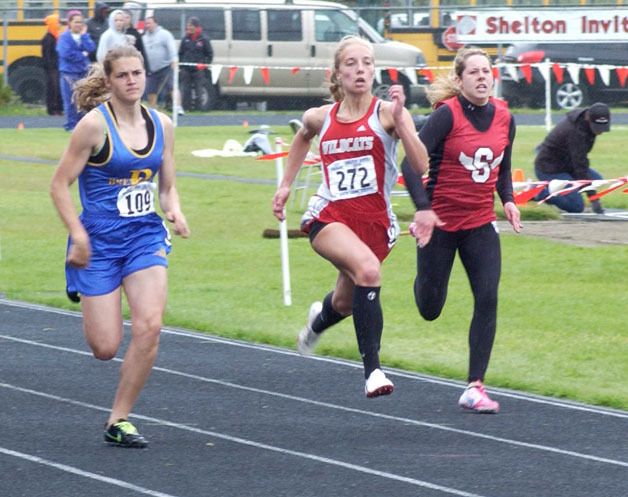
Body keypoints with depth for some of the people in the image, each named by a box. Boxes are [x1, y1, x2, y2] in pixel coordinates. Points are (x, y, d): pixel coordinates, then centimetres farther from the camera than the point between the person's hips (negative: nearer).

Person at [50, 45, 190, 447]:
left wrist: (175, 210, -8)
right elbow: (60, 185, -8)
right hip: (100, 239, -4)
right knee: (106, 348, -4)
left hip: (145, 236, 4)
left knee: (150, 326, -17)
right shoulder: (95, 125, -11)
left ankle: (119, 420, -2)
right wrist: (78, 234, -18)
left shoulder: (162, 125, 4)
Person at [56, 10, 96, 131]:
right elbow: (66, 53, -17)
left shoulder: (84, 36, 9)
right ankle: (70, 125, 4)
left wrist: (83, 35, -8)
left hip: (83, 71, 5)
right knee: (71, 101, -3)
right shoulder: (65, 37, -5)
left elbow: (91, 48, -7)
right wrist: (83, 55, -9)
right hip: (69, 72, -5)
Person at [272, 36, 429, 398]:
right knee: (368, 269, -31)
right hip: (329, 216, -1)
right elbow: (303, 137, 29)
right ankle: (373, 369, -28)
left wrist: (399, 119, -27)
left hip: (375, 221, 1)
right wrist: (286, 185, 27)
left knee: (347, 303, 16)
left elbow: (421, 165, -20)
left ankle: (319, 320, 58)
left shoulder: (386, 113, -8)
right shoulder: (321, 118, 2)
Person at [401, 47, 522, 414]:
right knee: (430, 310, 9)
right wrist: (422, 208, -27)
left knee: (488, 300, -12)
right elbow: (411, 162, -18)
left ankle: (475, 387, -7)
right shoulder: (447, 114, -15)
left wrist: (508, 200, 0)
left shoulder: (504, 118, 2)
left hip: (481, 224, 4)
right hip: (440, 222, -4)